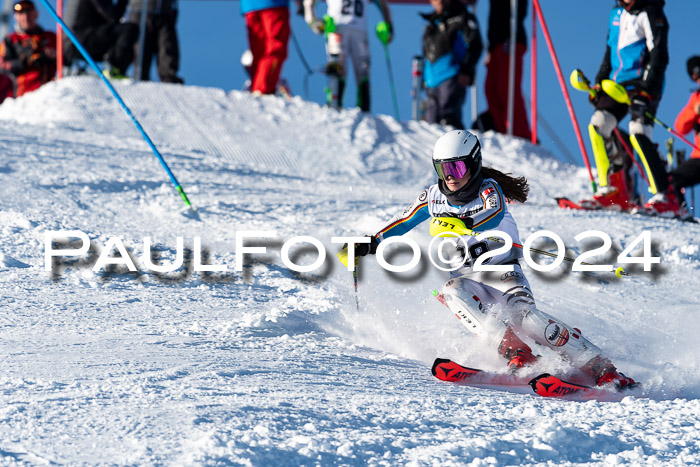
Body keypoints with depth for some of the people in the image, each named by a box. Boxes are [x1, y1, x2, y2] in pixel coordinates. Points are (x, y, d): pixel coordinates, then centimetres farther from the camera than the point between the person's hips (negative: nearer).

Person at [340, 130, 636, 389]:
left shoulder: (489, 190, -11)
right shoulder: (433, 197, 3)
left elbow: (495, 214, -33)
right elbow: (403, 222, 17)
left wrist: (465, 223, -54)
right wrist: (370, 244, 7)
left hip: (503, 269, -4)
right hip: (467, 276, 4)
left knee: (523, 315, -30)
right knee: (453, 293, -31)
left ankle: (600, 368, -27)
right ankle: (515, 353, -39)